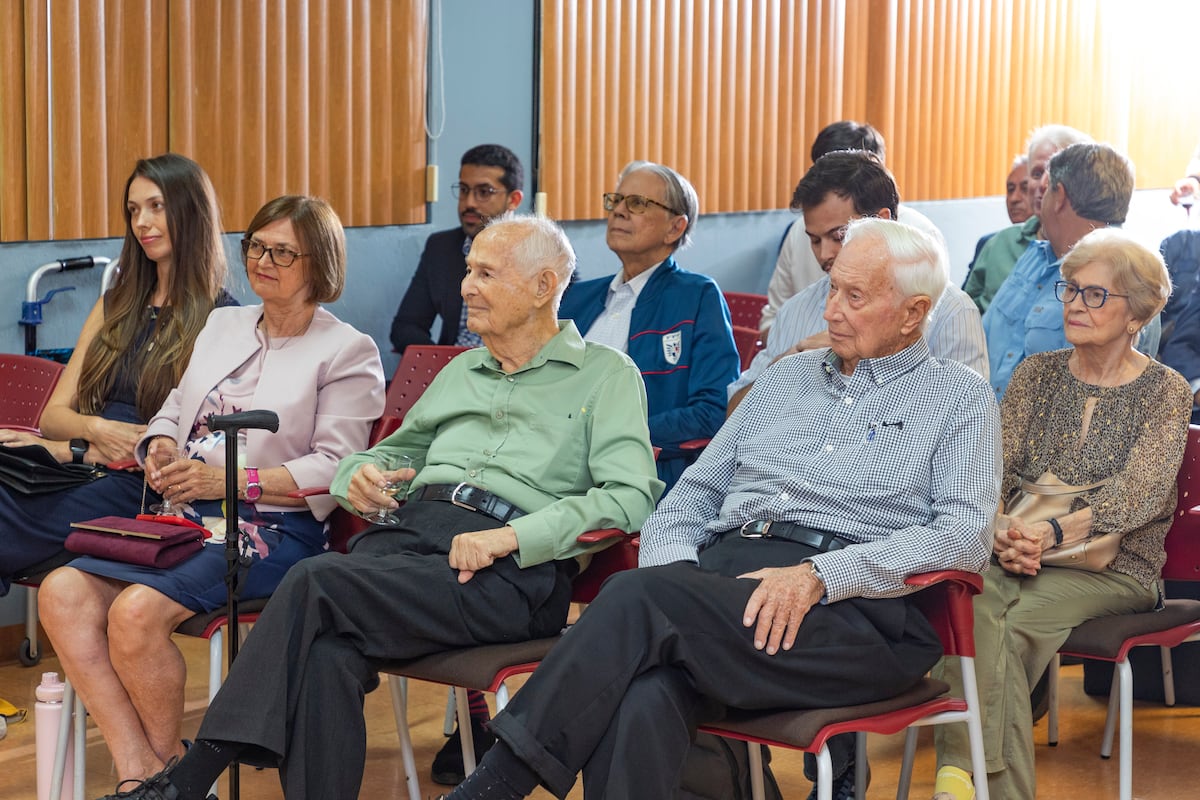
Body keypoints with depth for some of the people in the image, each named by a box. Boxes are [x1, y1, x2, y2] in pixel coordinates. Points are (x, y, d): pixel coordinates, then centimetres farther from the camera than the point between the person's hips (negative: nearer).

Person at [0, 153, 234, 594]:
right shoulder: (115, 307, 23)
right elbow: (54, 413, 18)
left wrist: (70, 449, -7)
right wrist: (97, 430, -5)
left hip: (145, 490, -6)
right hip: (82, 474, 6)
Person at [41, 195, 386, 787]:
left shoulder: (349, 353, 1)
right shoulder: (223, 325, 23)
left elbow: (335, 469, -9)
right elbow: (173, 411, 25)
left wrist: (232, 481, -18)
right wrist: (162, 449, 0)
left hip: (273, 528, -7)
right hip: (184, 516, 7)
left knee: (138, 611, -31)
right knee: (63, 592, -20)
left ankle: (165, 763, -8)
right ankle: (135, 766, -22)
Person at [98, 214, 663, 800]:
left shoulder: (606, 375, 9)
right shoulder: (463, 371, 30)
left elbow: (630, 496, -6)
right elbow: (394, 452, 36)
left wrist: (510, 536, -17)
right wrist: (362, 473, 10)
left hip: (513, 574, -5)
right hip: (411, 530, 6)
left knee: (316, 583, -28)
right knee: (325, 650, -31)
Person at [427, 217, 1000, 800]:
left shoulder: (959, 398, 11)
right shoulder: (787, 378, 28)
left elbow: (966, 534, -5)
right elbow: (694, 493, 25)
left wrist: (818, 575, -15)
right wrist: (671, 571, 1)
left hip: (850, 608, -4)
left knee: (638, 599, -29)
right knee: (638, 701, -32)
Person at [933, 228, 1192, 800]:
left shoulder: (1165, 392, 4)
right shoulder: (1037, 373, 16)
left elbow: (1137, 494, -10)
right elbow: (994, 468, 6)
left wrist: (1052, 533, -25)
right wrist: (1002, 533, -17)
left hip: (1114, 565, -2)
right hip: (1016, 553, 3)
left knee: (1015, 626, -33)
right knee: (971, 603, -32)